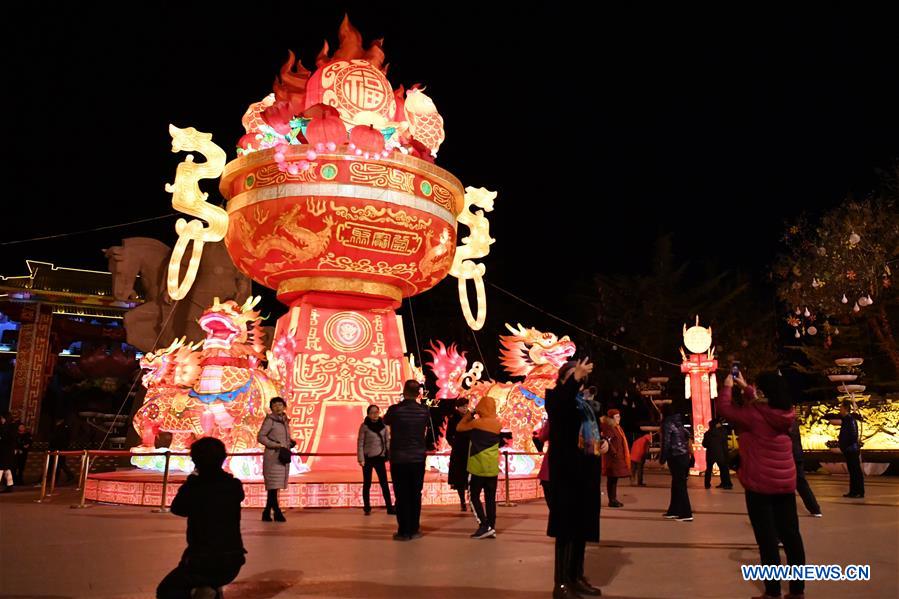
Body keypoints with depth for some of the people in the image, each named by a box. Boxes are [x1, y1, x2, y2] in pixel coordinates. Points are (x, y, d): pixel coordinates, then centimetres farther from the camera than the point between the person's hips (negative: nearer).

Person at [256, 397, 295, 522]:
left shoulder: (285, 421, 13)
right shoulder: (270, 420, -7)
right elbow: (260, 437, -12)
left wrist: (290, 443, 4)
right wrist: (276, 445, -16)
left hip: (283, 457, 7)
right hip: (273, 456, -7)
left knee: (276, 486, 8)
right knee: (273, 485, -6)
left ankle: (267, 513, 14)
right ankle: (277, 513, -2)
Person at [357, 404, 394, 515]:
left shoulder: (383, 425, 2)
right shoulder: (364, 426, -6)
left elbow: (387, 441, 6)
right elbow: (360, 443, -6)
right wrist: (361, 459, -11)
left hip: (380, 458, 2)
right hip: (368, 458, -2)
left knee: (384, 483, 3)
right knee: (367, 484, 7)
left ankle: (389, 507, 8)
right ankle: (367, 508, 17)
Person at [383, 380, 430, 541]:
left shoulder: (394, 409, -11)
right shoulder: (424, 411, -5)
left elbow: (385, 421, 10)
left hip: (398, 459, -2)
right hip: (418, 459, 2)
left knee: (401, 496, 4)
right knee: (415, 495, 12)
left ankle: (404, 531, 5)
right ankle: (414, 529, 16)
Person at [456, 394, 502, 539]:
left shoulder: (477, 422, -11)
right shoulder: (498, 424, 3)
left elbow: (459, 428, 0)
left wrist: (470, 413, 7)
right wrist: (474, 416, 16)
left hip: (479, 466, -5)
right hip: (493, 467, 5)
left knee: (474, 496, 3)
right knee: (490, 498, 9)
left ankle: (484, 526, -5)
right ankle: (491, 528, 11)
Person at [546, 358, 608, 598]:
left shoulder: (586, 402, 16)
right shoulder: (556, 396, -5)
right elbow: (559, 406, -30)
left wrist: (604, 442, 5)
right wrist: (576, 378, -40)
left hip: (587, 470, 8)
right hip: (567, 469, -8)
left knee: (582, 525, 12)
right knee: (567, 525, -7)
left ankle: (576, 577, 23)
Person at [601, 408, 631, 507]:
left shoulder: (617, 428, 17)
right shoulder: (608, 428, -14)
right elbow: (607, 442, -22)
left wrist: (624, 456, 18)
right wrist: (614, 453, -21)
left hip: (618, 457, 10)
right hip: (612, 458, -10)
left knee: (614, 479, 13)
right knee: (611, 479, -5)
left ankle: (614, 499, 19)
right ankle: (612, 500, -1)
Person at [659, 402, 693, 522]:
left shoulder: (668, 424, -8)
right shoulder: (679, 423, 13)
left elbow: (666, 443, -11)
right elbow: (687, 439, 11)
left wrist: (662, 459, -4)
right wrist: (690, 455, 13)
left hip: (676, 458, -7)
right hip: (684, 456, 8)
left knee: (680, 485, -3)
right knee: (677, 484, 14)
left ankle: (686, 514, -2)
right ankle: (674, 511, 22)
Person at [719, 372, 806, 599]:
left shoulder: (754, 414, -17)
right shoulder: (785, 413, 1)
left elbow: (724, 408, -8)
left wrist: (728, 386, 6)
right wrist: (744, 387, 22)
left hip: (760, 484, -6)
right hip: (786, 483, 6)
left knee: (767, 538, 1)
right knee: (790, 535, 11)